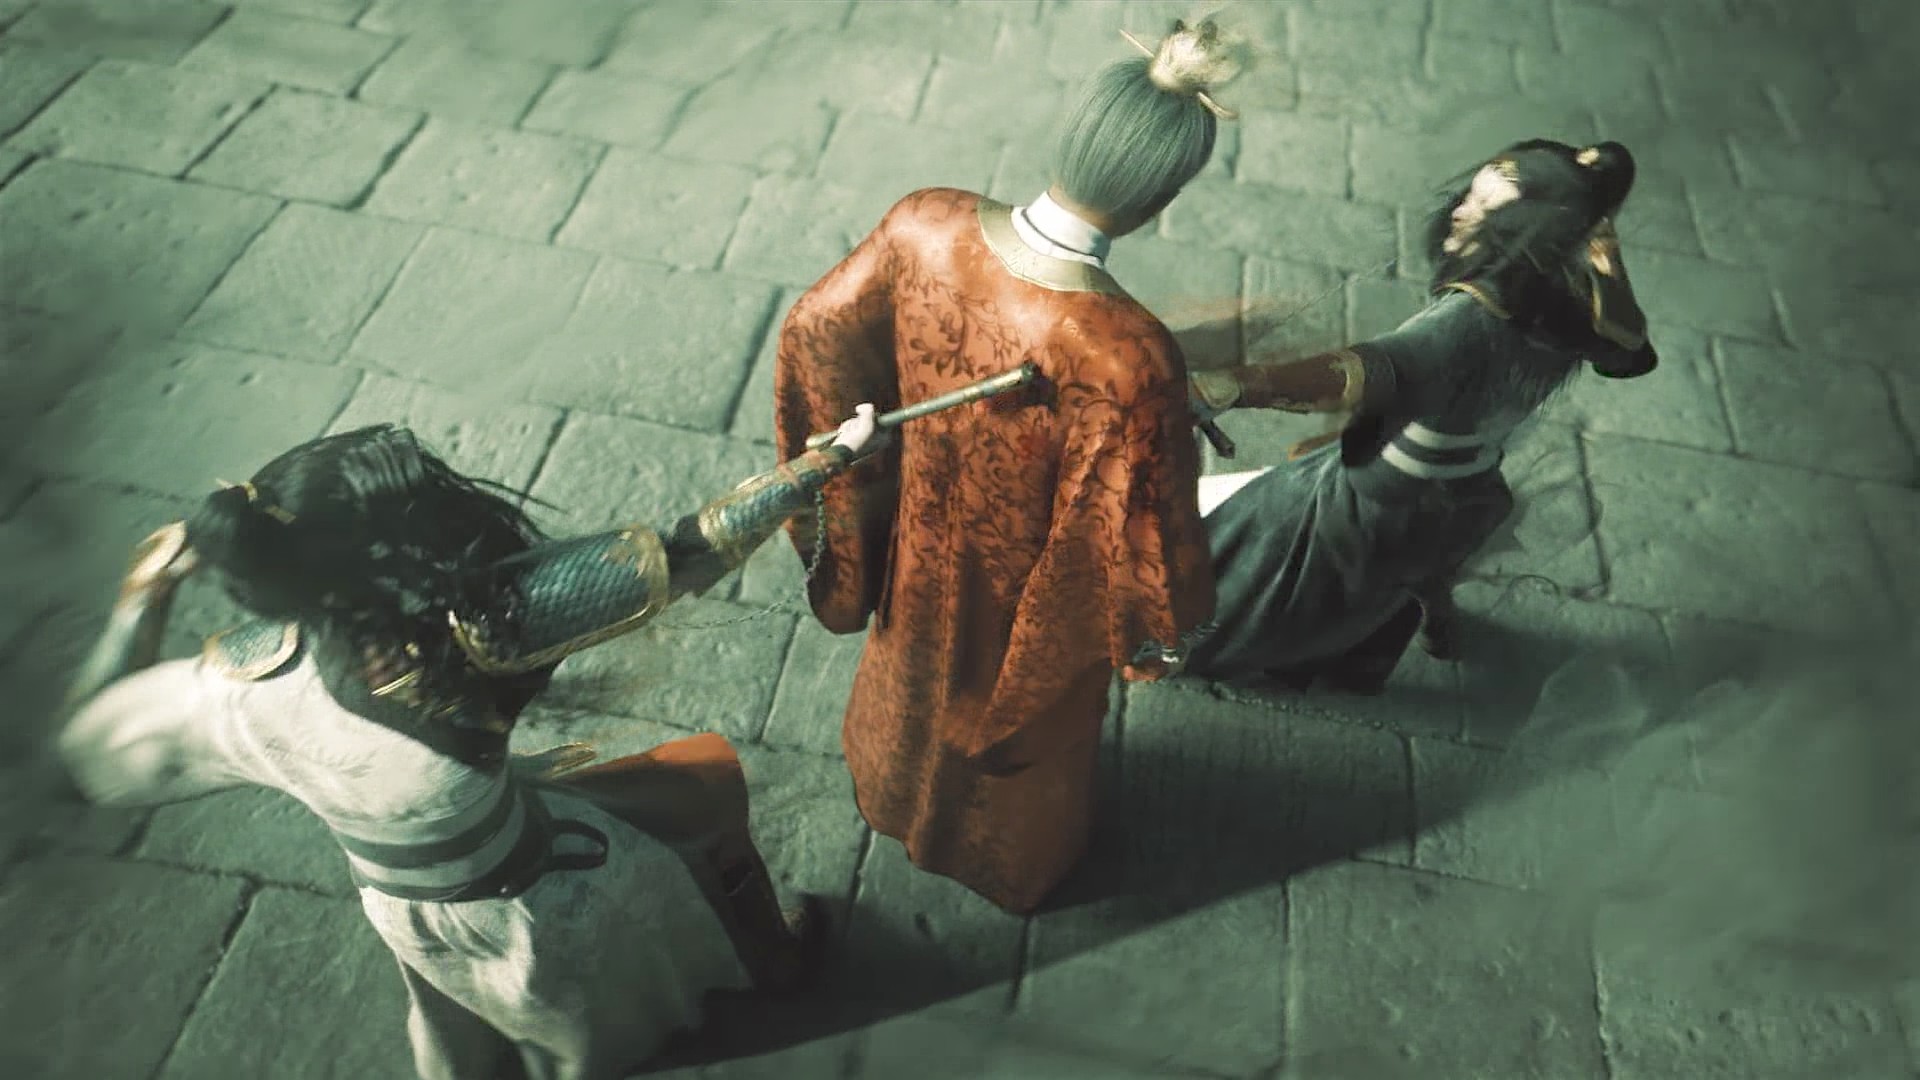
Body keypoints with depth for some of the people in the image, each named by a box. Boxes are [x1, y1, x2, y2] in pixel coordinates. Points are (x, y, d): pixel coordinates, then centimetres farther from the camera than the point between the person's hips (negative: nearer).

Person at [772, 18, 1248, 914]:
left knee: (913, 663, 38)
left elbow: (816, 333, -9)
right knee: (1027, 722, 31)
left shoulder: (927, 223, -26)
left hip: (922, 532, 5)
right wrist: (1156, 636, -4)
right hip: (1033, 589, -4)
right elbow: (1139, 535, -26)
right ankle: (1013, 864, 64)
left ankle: (893, 794, 72)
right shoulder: (1125, 356, -41)